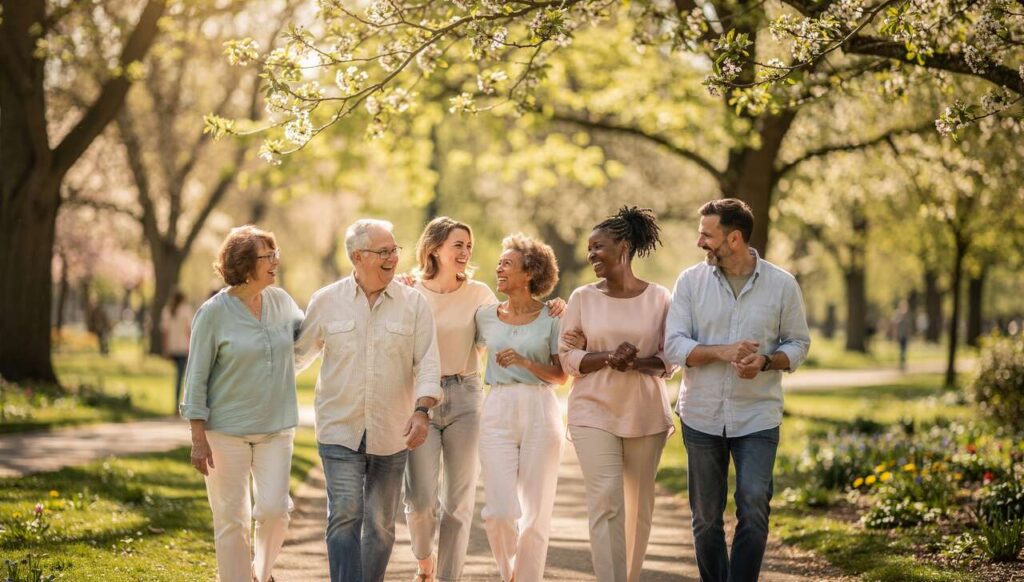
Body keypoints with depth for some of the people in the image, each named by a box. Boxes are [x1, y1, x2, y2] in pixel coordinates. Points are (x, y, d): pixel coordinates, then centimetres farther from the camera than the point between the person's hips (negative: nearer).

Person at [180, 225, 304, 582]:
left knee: (273, 509, -7)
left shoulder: (280, 301, 4)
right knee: (232, 519, 2)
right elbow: (197, 378, -6)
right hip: (227, 430, -3)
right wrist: (198, 439, -10)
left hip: (276, 428, 3)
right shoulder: (214, 312, -9)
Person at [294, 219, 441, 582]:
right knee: (345, 518, -12)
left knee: (380, 524, 10)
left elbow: (427, 362, -5)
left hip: (390, 433, 1)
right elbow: (300, 354, 15)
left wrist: (422, 410, -18)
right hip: (340, 430, -1)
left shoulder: (414, 304, 1)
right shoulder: (326, 302, 2)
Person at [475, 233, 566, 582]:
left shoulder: (551, 318, 1)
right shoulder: (486, 316, 8)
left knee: (536, 511, 1)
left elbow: (561, 376, 1)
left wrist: (525, 362, -16)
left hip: (540, 412, -1)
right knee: (499, 511, -8)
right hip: (498, 412, 1)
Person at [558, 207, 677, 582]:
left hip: (646, 414, 1)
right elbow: (568, 357, 2)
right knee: (605, 502, -12)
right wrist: (608, 358, -16)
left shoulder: (659, 298, 0)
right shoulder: (583, 298, 3)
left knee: (639, 505, 8)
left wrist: (637, 363, -17)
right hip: (594, 411, -1)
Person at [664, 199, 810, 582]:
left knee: (754, 508, -14)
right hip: (702, 416, 2)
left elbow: (798, 344, 5)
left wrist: (766, 361, -16)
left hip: (757, 417, -1)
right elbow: (674, 345, -6)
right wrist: (721, 352, -22)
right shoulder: (691, 281, -1)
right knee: (706, 517, 9)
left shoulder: (782, 285, -2)